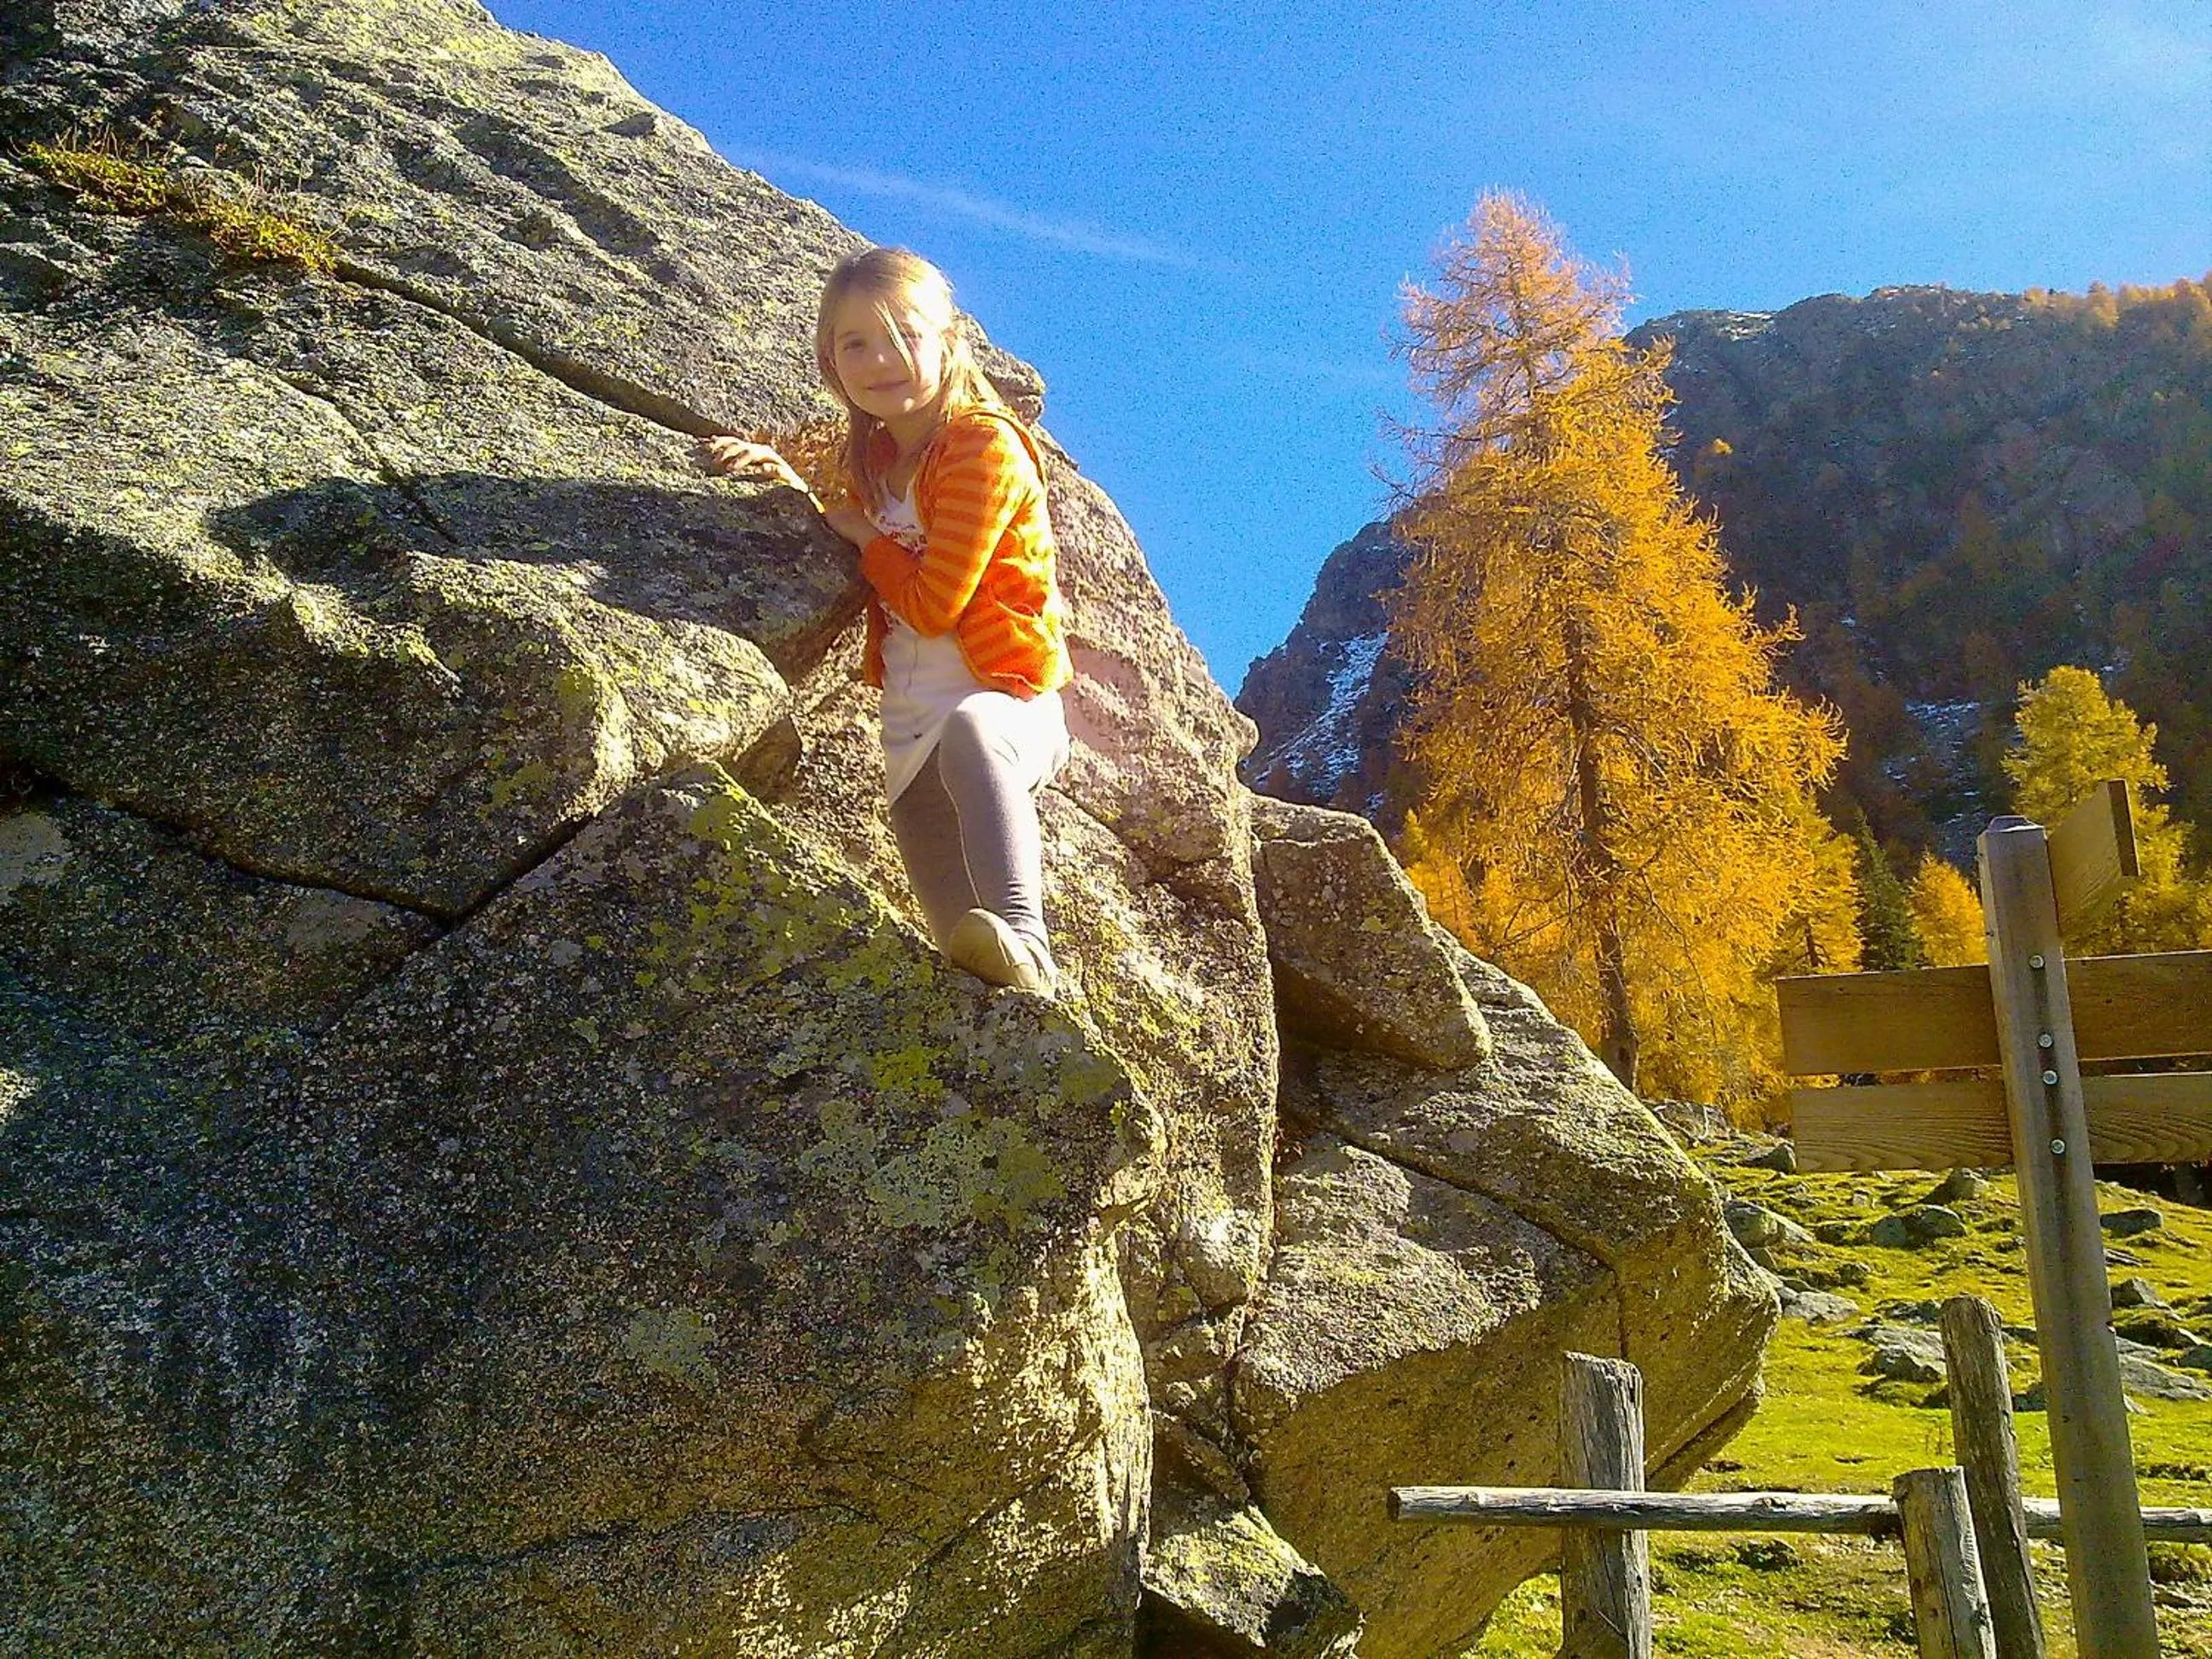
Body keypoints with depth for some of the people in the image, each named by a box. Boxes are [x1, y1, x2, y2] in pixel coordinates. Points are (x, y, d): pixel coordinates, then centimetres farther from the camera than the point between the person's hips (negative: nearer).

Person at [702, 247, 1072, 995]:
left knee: (970, 734, -43)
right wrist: (792, 484, 14)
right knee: (959, 931, -1)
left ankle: (1023, 933, -55)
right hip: (912, 726, 8)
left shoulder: (985, 444, -9)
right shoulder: (876, 454, 16)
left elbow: (933, 603, -15)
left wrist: (861, 534, 1)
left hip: (1007, 697, -8)